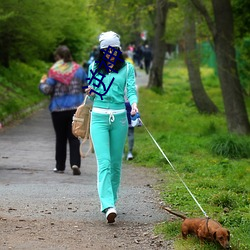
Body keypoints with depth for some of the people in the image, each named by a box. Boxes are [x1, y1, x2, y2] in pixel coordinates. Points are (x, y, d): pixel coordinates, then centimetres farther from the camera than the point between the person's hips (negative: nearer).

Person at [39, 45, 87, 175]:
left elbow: (47, 90, -12)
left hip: (58, 109, -2)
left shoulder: (54, 71, -9)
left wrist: (42, 83, 9)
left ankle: (60, 166, 16)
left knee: (60, 138, 10)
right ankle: (75, 163, -14)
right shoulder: (78, 69, 2)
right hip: (76, 108, 2)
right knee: (74, 137, 3)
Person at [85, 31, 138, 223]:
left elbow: (131, 90, -3)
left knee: (116, 163, 7)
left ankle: (111, 200, 22)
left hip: (119, 118, 1)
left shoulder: (127, 68, 7)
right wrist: (90, 93, -6)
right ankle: (108, 206, -24)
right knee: (104, 162, -13)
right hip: (99, 117, -1)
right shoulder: (94, 68, 9)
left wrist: (134, 104, -23)